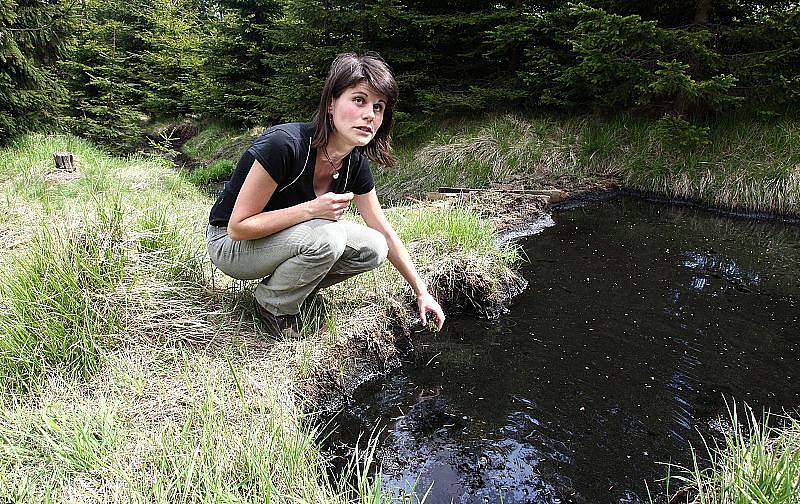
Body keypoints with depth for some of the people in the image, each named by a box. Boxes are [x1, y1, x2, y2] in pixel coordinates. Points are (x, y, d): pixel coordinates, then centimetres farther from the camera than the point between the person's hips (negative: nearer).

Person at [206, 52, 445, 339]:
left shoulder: (355, 163, -10)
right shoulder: (285, 145, -31)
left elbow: (385, 233, 1)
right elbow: (238, 227, -25)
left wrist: (421, 291, 3)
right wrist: (311, 209, -35)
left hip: (285, 239, 6)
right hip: (231, 245, -6)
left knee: (373, 249, -11)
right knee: (327, 237, -32)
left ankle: (288, 284, 6)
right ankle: (273, 305, -6)